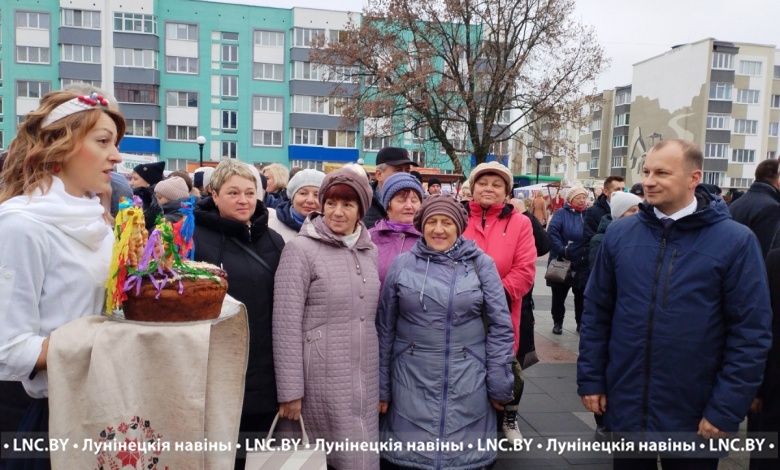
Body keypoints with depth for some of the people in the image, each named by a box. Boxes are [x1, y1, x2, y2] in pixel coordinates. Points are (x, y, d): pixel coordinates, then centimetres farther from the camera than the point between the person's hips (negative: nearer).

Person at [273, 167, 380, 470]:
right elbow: (286, 324, -12)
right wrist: (290, 390, -14)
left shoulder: (369, 251, 8)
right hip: (323, 378, -5)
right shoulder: (301, 249, -10)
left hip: (366, 379, 6)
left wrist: (381, 381, 15)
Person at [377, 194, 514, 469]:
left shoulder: (481, 264, -2)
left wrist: (499, 384, -2)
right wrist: (381, 385, 6)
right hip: (412, 382, 1)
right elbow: (384, 329, 5)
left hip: (468, 382, 0)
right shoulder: (402, 264, 1)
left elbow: (500, 327, 0)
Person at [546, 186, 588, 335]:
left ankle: (581, 324, 26)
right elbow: (552, 231, -20)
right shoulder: (561, 214, -4)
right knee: (559, 295, 9)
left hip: (582, 264, 3)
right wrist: (561, 250, -27)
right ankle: (557, 323, 24)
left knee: (581, 295, 12)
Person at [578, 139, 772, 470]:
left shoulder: (735, 241, -9)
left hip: (695, 417, -2)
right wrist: (590, 379, 2)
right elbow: (596, 312, 3)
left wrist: (726, 409, -10)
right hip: (625, 408, 3)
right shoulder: (619, 233, -1)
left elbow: (751, 333, -9)